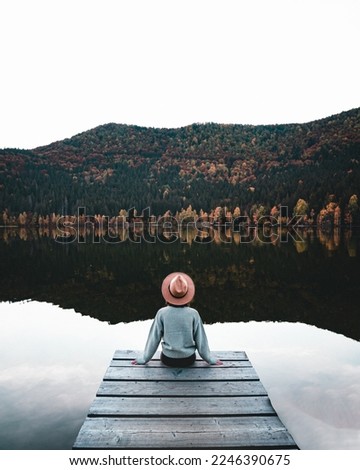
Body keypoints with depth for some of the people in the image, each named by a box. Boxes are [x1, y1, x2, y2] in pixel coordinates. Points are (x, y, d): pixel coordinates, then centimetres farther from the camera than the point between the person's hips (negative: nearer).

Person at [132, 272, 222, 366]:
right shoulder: (193, 314, -16)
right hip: (188, 360, 0)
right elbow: (200, 340, -7)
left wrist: (143, 359, 8)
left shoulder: (162, 313, -16)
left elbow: (154, 339, -7)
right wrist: (210, 359, 9)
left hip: (168, 360, 0)